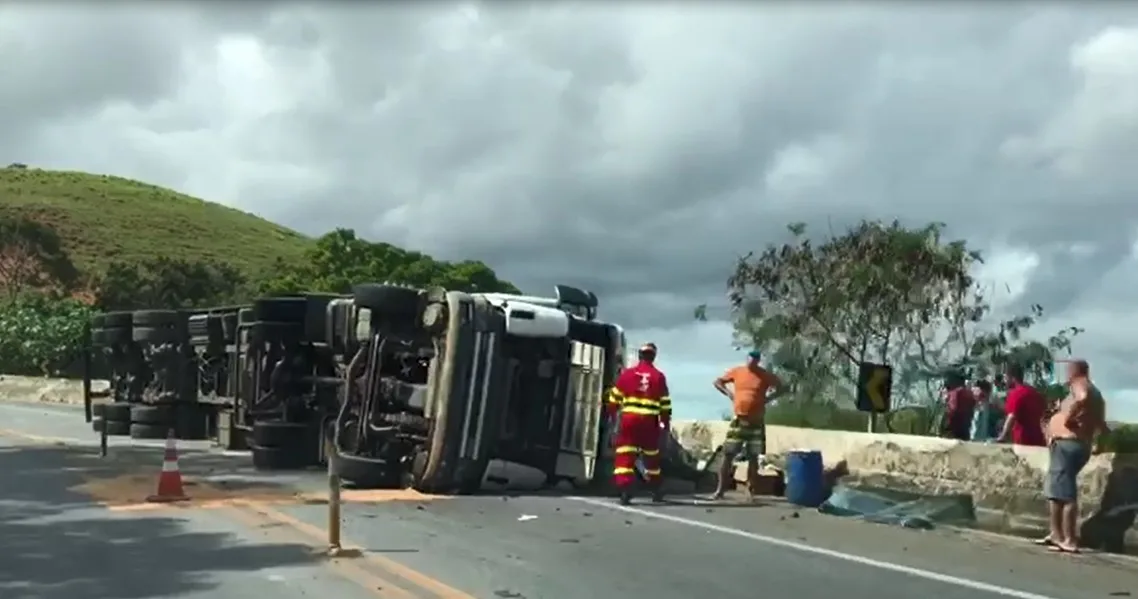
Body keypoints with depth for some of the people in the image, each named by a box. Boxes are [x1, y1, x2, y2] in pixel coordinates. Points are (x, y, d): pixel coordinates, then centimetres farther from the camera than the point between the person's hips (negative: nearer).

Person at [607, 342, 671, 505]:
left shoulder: (627, 374, 5)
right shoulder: (659, 377, 5)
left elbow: (614, 399, 8)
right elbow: (665, 403, 5)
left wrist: (613, 415, 21)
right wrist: (666, 422, 15)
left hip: (629, 419, -1)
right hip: (649, 421, 1)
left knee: (625, 456, -1)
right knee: (652, 456, 18)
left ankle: (625, 489, -17)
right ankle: (656, 491, 28)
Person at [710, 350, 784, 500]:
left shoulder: (765, 375, 0)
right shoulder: (736, 372, 2)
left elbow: (782, 387, 7)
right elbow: (718, 382, 13)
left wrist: (768, 398, -5)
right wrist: (729, 393, -2)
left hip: (756, 422, 0)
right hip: (738, 420, 0)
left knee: (753, 457, 4)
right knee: (728, 455, -1)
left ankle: (750, 491, 10)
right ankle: (720, 489, 4)